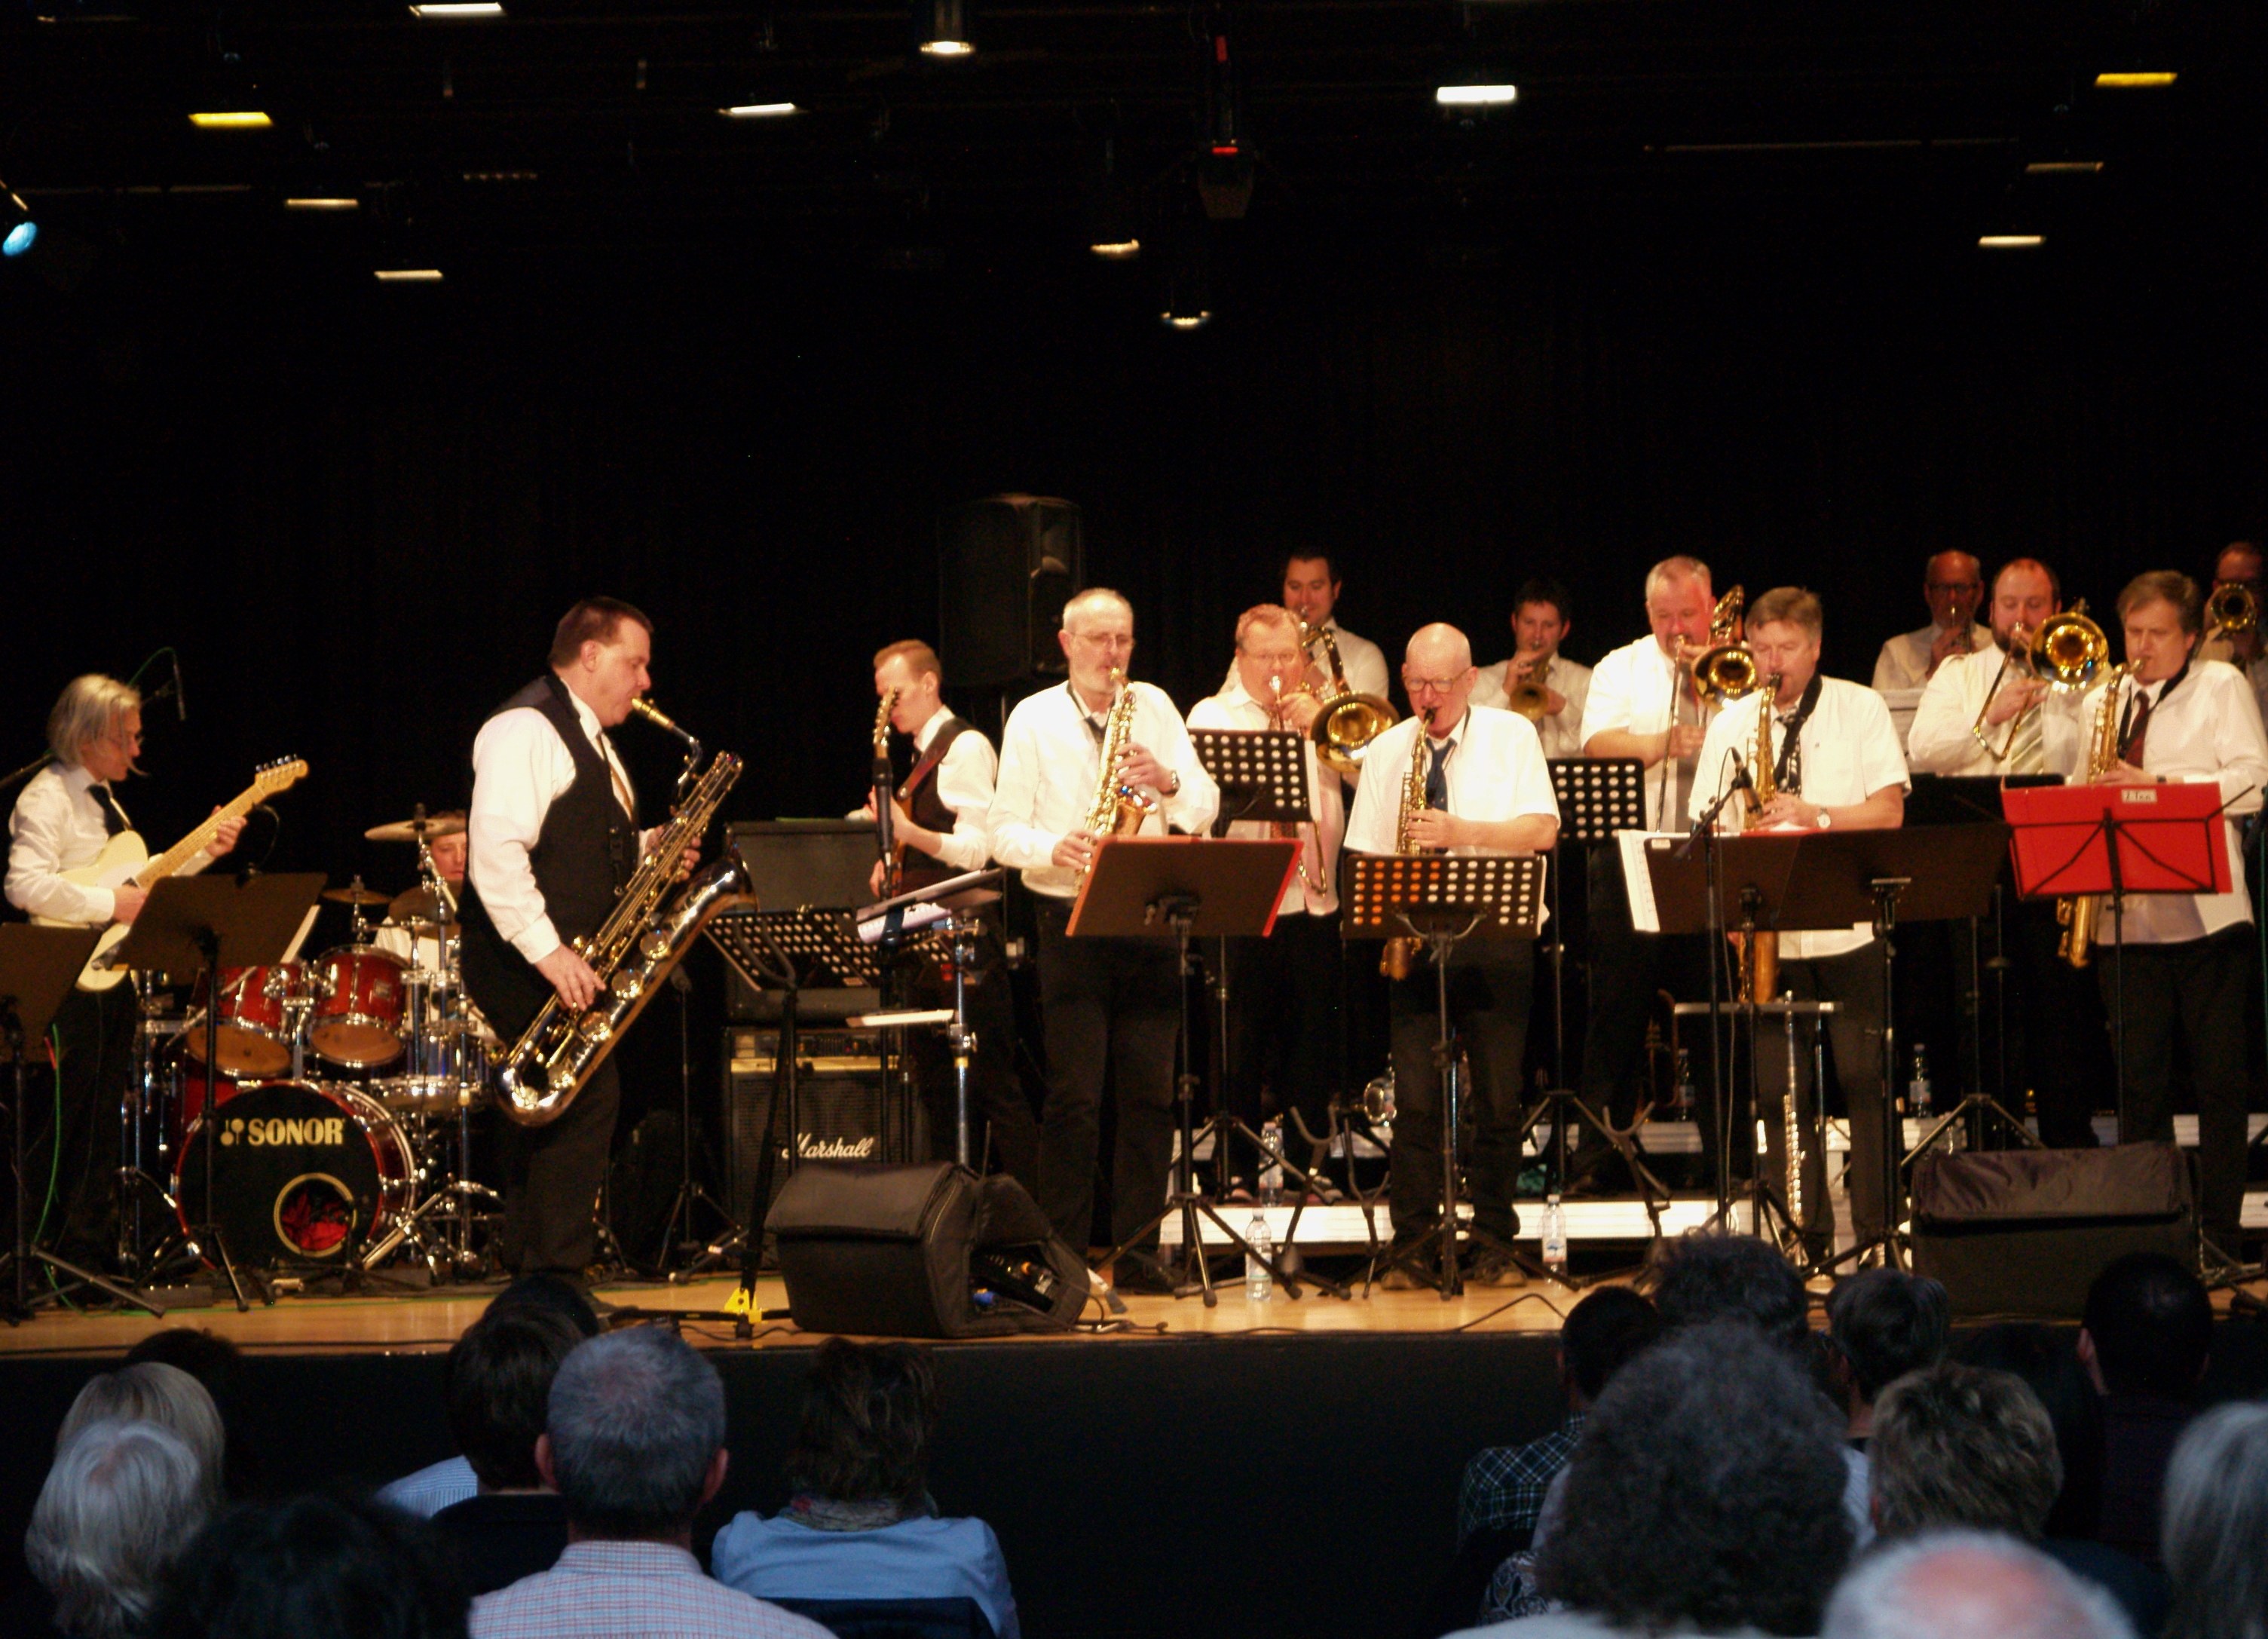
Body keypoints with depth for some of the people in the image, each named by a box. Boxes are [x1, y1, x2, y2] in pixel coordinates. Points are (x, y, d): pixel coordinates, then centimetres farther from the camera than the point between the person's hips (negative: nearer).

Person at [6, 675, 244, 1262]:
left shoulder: (104, 798, 17)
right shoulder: (48, 797, -13)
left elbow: (140, 878, 22)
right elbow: (26, 885, -27)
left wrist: (204, 851, 11)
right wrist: (110, 904, -23)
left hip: (111, 976, 9)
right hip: (67, 986, -9)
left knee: (97, 1128, 11)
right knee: (53, 1131, -7)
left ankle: (84, 1251, 17)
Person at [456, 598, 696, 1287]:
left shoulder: (586, 739, 21)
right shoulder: (525, 730, -12)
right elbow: (495, 853, -22)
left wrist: (647, 849, 9)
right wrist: (548, 952, -26)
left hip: (573, 965, 10)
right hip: (529, 964, -10)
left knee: (564, 1113, 10)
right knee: (586, 1100, -15)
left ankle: (532, 1281, 15)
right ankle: (554, 1280, -12)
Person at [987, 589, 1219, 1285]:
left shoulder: (1155, 708, 9)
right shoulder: (1033, 719, 4)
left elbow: (1205, 809, 3)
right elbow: (1004, 833, 1)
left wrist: (1167, 780, -18)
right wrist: (1054, 848, -19)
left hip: (1150, 924, 2)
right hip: (1070, 924, -2)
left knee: (1150, 1094, 0)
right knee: (1074, 1097, -6)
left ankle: (1137, 1251, 7)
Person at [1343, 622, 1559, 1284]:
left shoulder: (1511, 737, 5)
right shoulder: (1386, 752, 11)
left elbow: (1541, 830, -5)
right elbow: (1363, 853, 10)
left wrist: (1463, 831, -16)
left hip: (1496, 939, -1)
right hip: (1413, 940, 1)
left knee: (1498, 1099, -1)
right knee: (1416, 1098, -6)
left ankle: (1494, 1244, 7)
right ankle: (1410, 1245, -2)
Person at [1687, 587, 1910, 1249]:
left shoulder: (1861, 709, 3)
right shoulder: (1731, 724, 10)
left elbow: (1889, 811, -4)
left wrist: (1816, 814, -18)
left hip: (1851, 929, -2)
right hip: (1769, 938, 2)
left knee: (1866, 1081, -4)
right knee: (1782, 1091, 2)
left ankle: (1878, 1233, 1)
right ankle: (1804, 1236, 7)